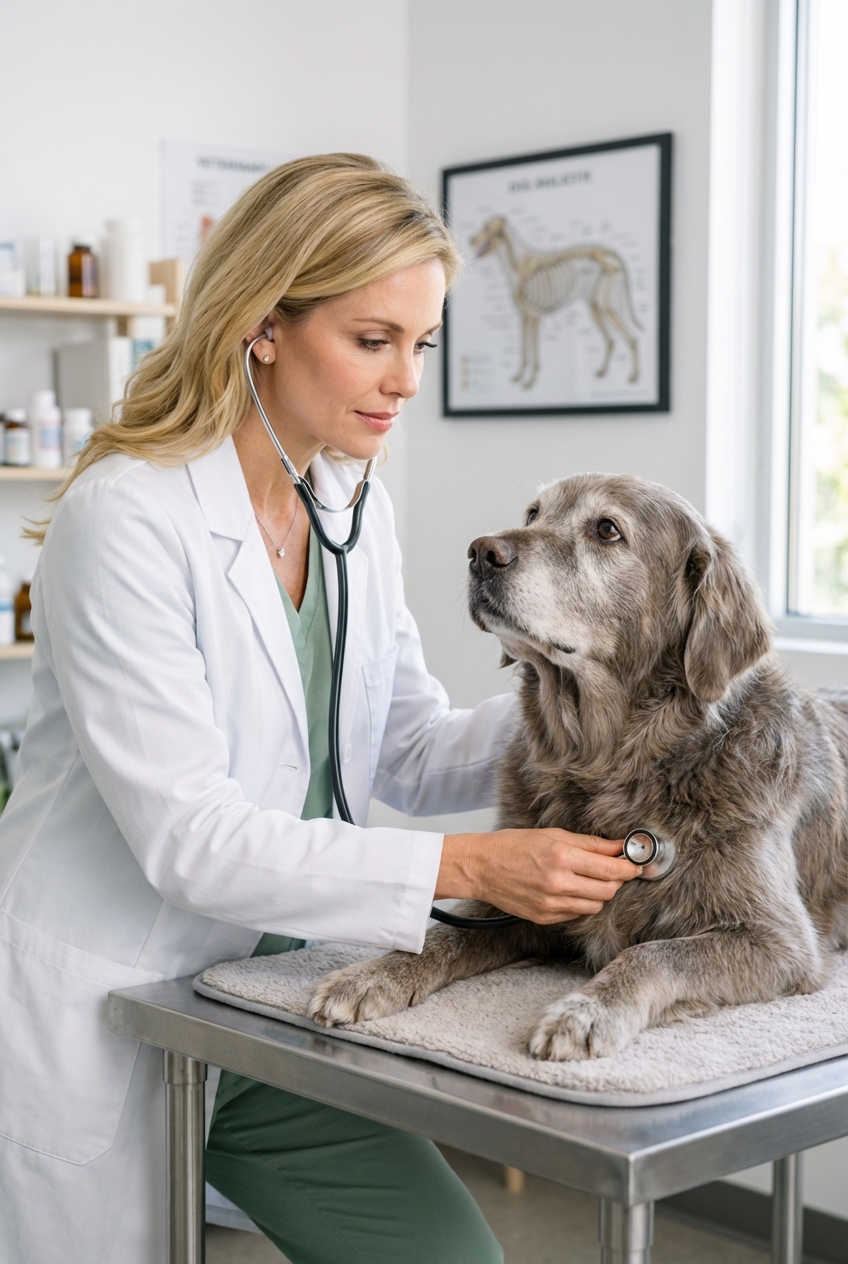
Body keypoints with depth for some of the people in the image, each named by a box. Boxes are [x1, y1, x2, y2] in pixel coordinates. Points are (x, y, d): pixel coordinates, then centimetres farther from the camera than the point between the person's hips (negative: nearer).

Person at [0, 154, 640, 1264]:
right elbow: (187, 838, -25)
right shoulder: (127, 518, -21)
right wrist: (465, 867, -29)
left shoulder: (357, 511, 3)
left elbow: (409, 752, 7)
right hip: (95, 1019, -6)